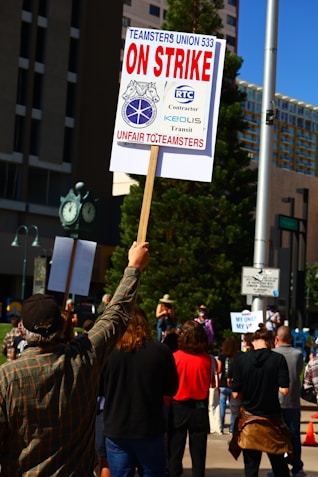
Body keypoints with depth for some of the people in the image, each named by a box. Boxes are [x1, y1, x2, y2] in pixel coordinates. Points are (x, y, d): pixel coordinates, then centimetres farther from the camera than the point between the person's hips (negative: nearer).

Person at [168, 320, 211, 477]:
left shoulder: (175, 357, -10)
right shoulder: (206, 359, -6)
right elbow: (210, 384, 3)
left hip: (178, 407, -1)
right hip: (199, 408, 1)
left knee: (174, 453, 7)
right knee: (198, 453, 8)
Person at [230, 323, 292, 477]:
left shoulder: (241, 359, -7)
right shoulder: (278, 359, -9)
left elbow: (236, 394, -7)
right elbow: (284, 390, -12)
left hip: (249, 419, 0)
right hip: (273, 418, 0)